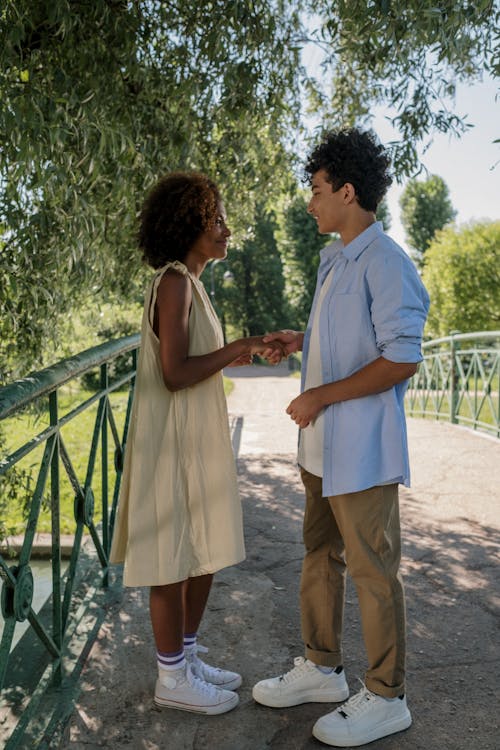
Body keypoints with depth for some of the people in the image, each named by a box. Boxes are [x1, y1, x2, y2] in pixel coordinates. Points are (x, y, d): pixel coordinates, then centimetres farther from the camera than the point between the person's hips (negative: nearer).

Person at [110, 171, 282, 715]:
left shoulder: (187, 282, 14)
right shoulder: (174, 282, -15)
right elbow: (174, 374, -22)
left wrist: (234, 354, 12)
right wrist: (235, 350, -15)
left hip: (198, 439, 10)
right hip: (175, 442, -10)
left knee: (203, 554, 17)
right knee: (174, 561, 3)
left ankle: (186, 658, 33)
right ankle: (172, 679, 20)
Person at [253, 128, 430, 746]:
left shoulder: (385, 264, -16)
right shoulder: (333, 260, 13)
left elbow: (401, 360, -21)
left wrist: (321, 396, -18)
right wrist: (301, 343, 10)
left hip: (362, 448, -9)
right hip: (322, 445, 10)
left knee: (372, 571, 4)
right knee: (320, 556, 19)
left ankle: (384, 697, 23)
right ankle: (322, 668, 37)